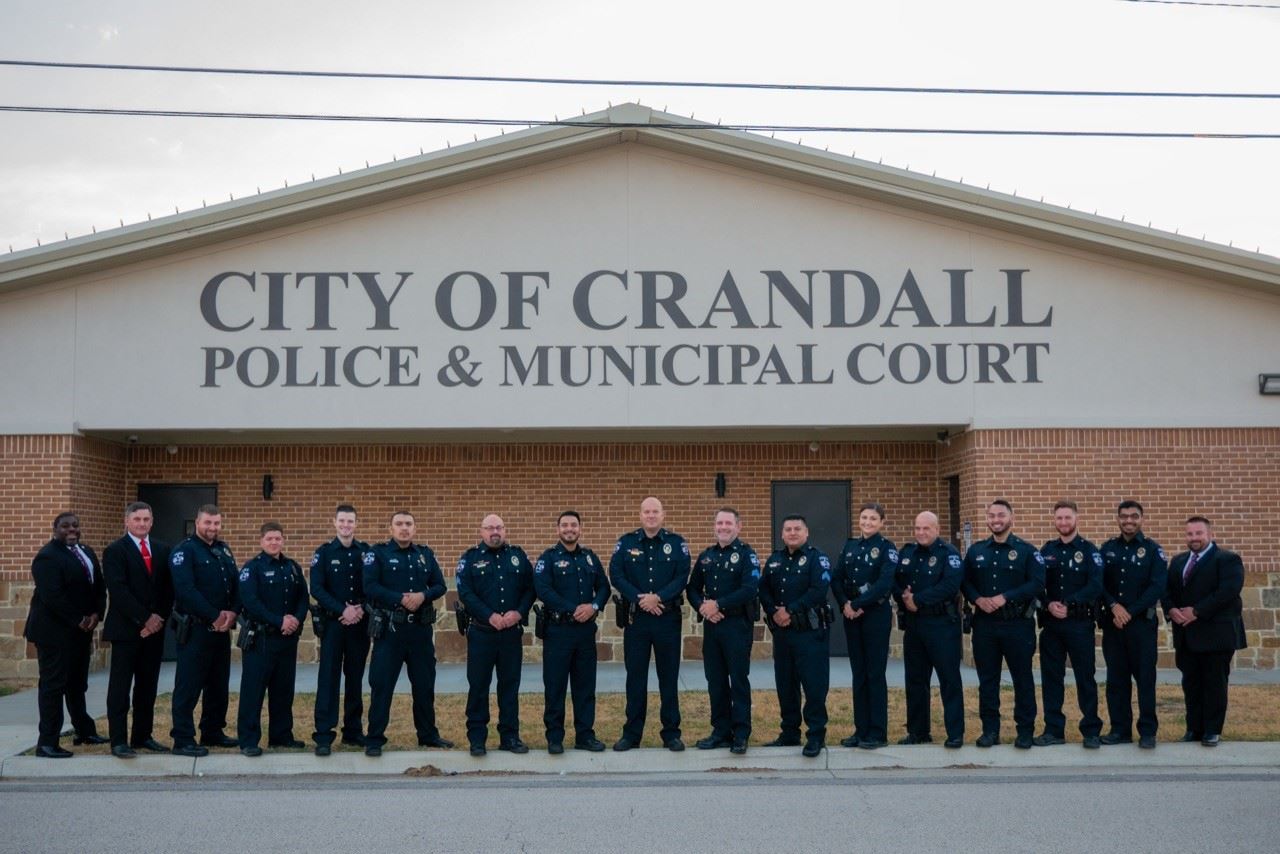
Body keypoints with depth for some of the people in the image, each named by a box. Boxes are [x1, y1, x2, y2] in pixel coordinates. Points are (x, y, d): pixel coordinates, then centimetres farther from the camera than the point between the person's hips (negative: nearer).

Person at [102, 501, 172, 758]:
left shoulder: (163, 550, 12)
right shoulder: (115, 551, -4)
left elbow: (168, 589, 9)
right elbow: (119, 591, -13)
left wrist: (159, 618, -4)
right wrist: (145, 618, -15)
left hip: (155, 628, 5)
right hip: (126, 629, -5)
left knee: (148, 686, 8)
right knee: (120, 687, -1)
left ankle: (143, 736, 15)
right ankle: (119, 741, 1)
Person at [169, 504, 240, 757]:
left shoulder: (224, 551, 15)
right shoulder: (184, 551, -8)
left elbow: (236, 584, 12)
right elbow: (186, 590, -19)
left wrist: (233, 612, -7)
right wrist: (215, 617, -17)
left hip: (221, 629, 8)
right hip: (195, 629, -8)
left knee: (218, 684, 14)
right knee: (189, 686, -4)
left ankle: (213, 732, 25)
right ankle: (183, 740, 0)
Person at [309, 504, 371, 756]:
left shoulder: (366, 552, 6)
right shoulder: (323, 553, 0)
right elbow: (317, 589, -7)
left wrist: (361, 609, -11)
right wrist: (343, 610, -16)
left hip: (360, 623, 3)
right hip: (332, 623, -3)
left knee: (355, 678, 10)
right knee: (328, 678, -5)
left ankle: (353, 731, 20)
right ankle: (323, 736, -4)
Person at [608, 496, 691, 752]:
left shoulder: (677, 543, 3)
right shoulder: (626, 543, 4)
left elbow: (682, 577, -7)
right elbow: (616, 575, -5)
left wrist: (658, 598, -19)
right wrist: (639, 599, -16)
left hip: (668, 618, 0)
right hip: (636, 618, 1)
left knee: (669, 676, 5)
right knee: (635, 676, 5)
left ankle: (671, 733, 13)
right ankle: (631, 734, 13)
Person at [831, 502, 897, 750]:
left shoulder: (886, 548, -5)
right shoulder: (849, 547, 12)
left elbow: (885, 583, -17)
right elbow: (836, 579, 8)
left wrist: (858, 604, -17)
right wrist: (844, 604, -8)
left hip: (876, 615, -5)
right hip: (851, 616, 5)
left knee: (875, 674, -2)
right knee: (858, 673, 9)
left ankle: (878, 733, 4)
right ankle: (861, 730, 16)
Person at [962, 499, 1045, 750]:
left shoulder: (1026, 550, -3)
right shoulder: (976, 551, 9)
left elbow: (1037, 585, -11)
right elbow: (965, 582, 11)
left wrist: (1005, 597, -19)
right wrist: (978, 599, -10)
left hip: (1018, 624, -3)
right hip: (984, 624, 3)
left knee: (1022, 679, 3)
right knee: (987, 679, 7)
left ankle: (1025, 731, 12)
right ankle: (990, 729, 16)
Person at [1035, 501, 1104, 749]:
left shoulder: (1089, 551, -1)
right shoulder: (1046, 550, 10)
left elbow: (1095, 586, -11)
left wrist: (1068, 605, -19)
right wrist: (1049, 605, -13)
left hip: (1080, 623, -3)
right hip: (1051, 623, 3)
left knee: (1085, 678, 2)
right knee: (1051, 677, 6)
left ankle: (1091, 731, 10)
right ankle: (1054, 730, 14)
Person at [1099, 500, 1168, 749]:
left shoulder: (1152, 549, -2)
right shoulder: (1107, 548, 9)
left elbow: (1158, 587, -10)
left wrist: (1130, 612, -14)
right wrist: (1114, 606, -13)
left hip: (1142, 622, -3)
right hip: (1112, 622, 3)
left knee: (1145, 677, -1)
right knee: (1116, 678, 7)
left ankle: (1148, 731, 5)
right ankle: (1120, 729, 15)